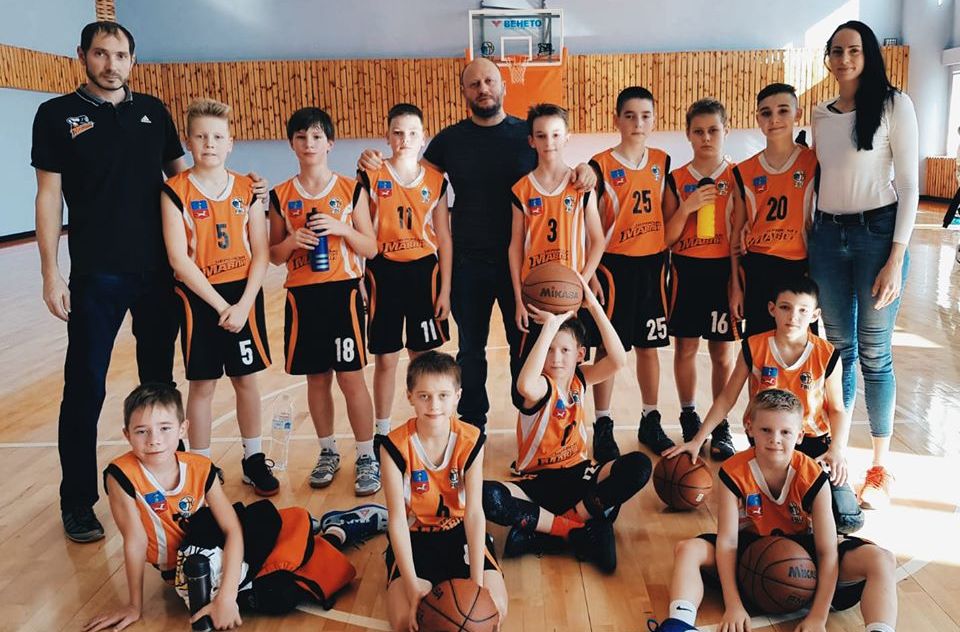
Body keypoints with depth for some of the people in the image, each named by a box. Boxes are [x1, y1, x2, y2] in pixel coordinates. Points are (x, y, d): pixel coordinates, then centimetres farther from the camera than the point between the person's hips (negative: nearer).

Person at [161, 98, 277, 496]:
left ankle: (254, 460, 24)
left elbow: (260, 253, -1)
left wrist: (244, 304, -12)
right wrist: (220, 306, -14)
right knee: (202, 385, 6)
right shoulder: (175, 191, -6)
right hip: (199, 297, -2)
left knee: (247, 379, 10)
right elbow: (179, 259, -12)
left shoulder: (247, 189, 1)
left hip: (244, 294, 2)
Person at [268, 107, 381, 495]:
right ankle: (328, 452, 26)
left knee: (351, 377, -2)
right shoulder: (281, 196, 6)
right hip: (302, 296, 2)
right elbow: (274, 256, 10)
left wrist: (341, 227, -15)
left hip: (343, 291, -2)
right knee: (317, 378, 10)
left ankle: (367, 458, 10)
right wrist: (292, 241, -11)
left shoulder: (350, 190, 1)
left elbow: (370, 249, 1)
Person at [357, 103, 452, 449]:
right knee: (385, 358, 5)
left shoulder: (436, 180, 3)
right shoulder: (371, 177, -2)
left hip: (423, 271, 1)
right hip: (384, 273, -1)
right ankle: (381, 432, 20)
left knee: (424, 356, 8)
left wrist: (445, 289, 1)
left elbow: (444, 239, 5)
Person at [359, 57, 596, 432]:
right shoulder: (450, 139, 2)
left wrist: (584, 171, -16)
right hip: (468, 263, 1)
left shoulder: (528, 133, 0)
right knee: (470, 349, 13)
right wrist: (378, 163, -9)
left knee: (524, 345, 11)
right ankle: (471, 424, 29)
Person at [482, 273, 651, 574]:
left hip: (579, 475, 4)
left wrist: (593, 305, -24)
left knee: (639, 465, -25)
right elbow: (525, 386, -43)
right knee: (485, 496, -34)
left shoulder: (580, 379, 0)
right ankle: (581, 530, -25)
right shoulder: (542, 386, -15)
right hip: (537, 482, -4)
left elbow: (618, 360, -20)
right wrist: (550, 325, -39)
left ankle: (542, 531, -21)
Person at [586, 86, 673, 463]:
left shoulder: (662, 161, 7)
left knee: (649, 345, 13)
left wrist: (667, 259, 10)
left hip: (652, 262, 4)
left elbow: (668, 211, 16)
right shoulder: (601, 165, -6)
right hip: (613, 264, -4)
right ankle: (602, 427, 13)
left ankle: (650, 419, 27)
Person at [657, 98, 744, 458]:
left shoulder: (736, 177, 0)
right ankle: (689, 418, 25)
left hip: (723, 270, -1)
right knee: (686, 346, 8)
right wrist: (686, 207, -14)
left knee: (723, 351, 4)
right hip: (685, 270, 1)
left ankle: (721, 427, 15)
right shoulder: (676, 180, 3)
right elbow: (667, 238, 1)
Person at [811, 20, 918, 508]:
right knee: (839, 348, 10)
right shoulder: (821, 115, 10)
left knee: (874, 353, 1)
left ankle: (881, 466, 13)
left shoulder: (894, 105, -4)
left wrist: (896, 258, -13)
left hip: (877, 232, -4)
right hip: (826, 235, 4)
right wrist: (807, 239, 9)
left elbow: (909, 184, -7)